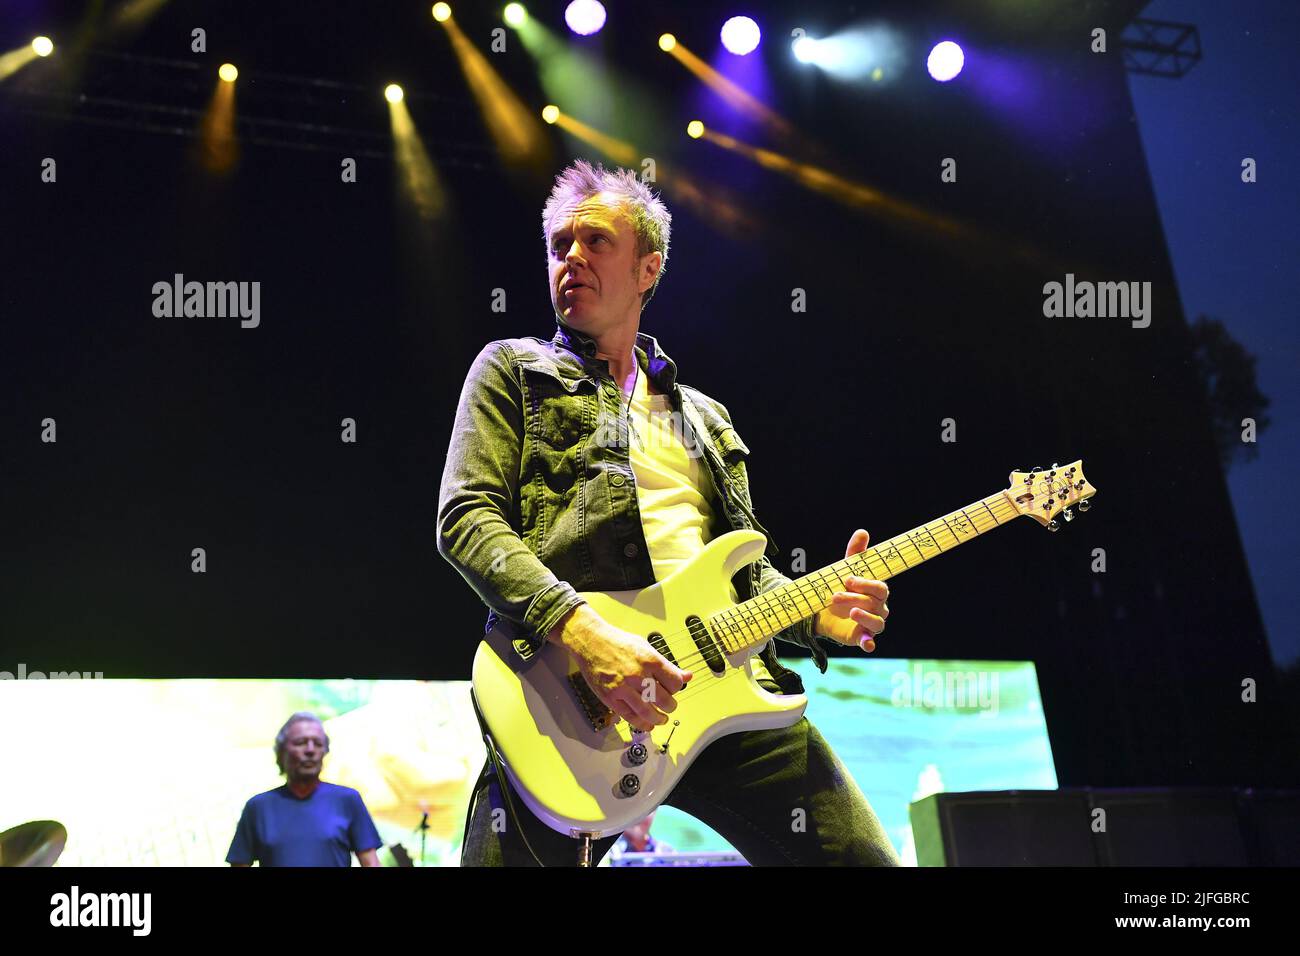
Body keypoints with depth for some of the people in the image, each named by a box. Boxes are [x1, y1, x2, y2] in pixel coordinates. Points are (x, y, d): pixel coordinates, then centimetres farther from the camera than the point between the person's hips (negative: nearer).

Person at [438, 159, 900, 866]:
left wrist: (815, 610, 5)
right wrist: (581, 629, -17)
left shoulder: (704, 417, 29)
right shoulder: (512, 371, 15)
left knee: (861, 858, -7)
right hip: (571, 697, -4)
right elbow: (465, 517, -1)